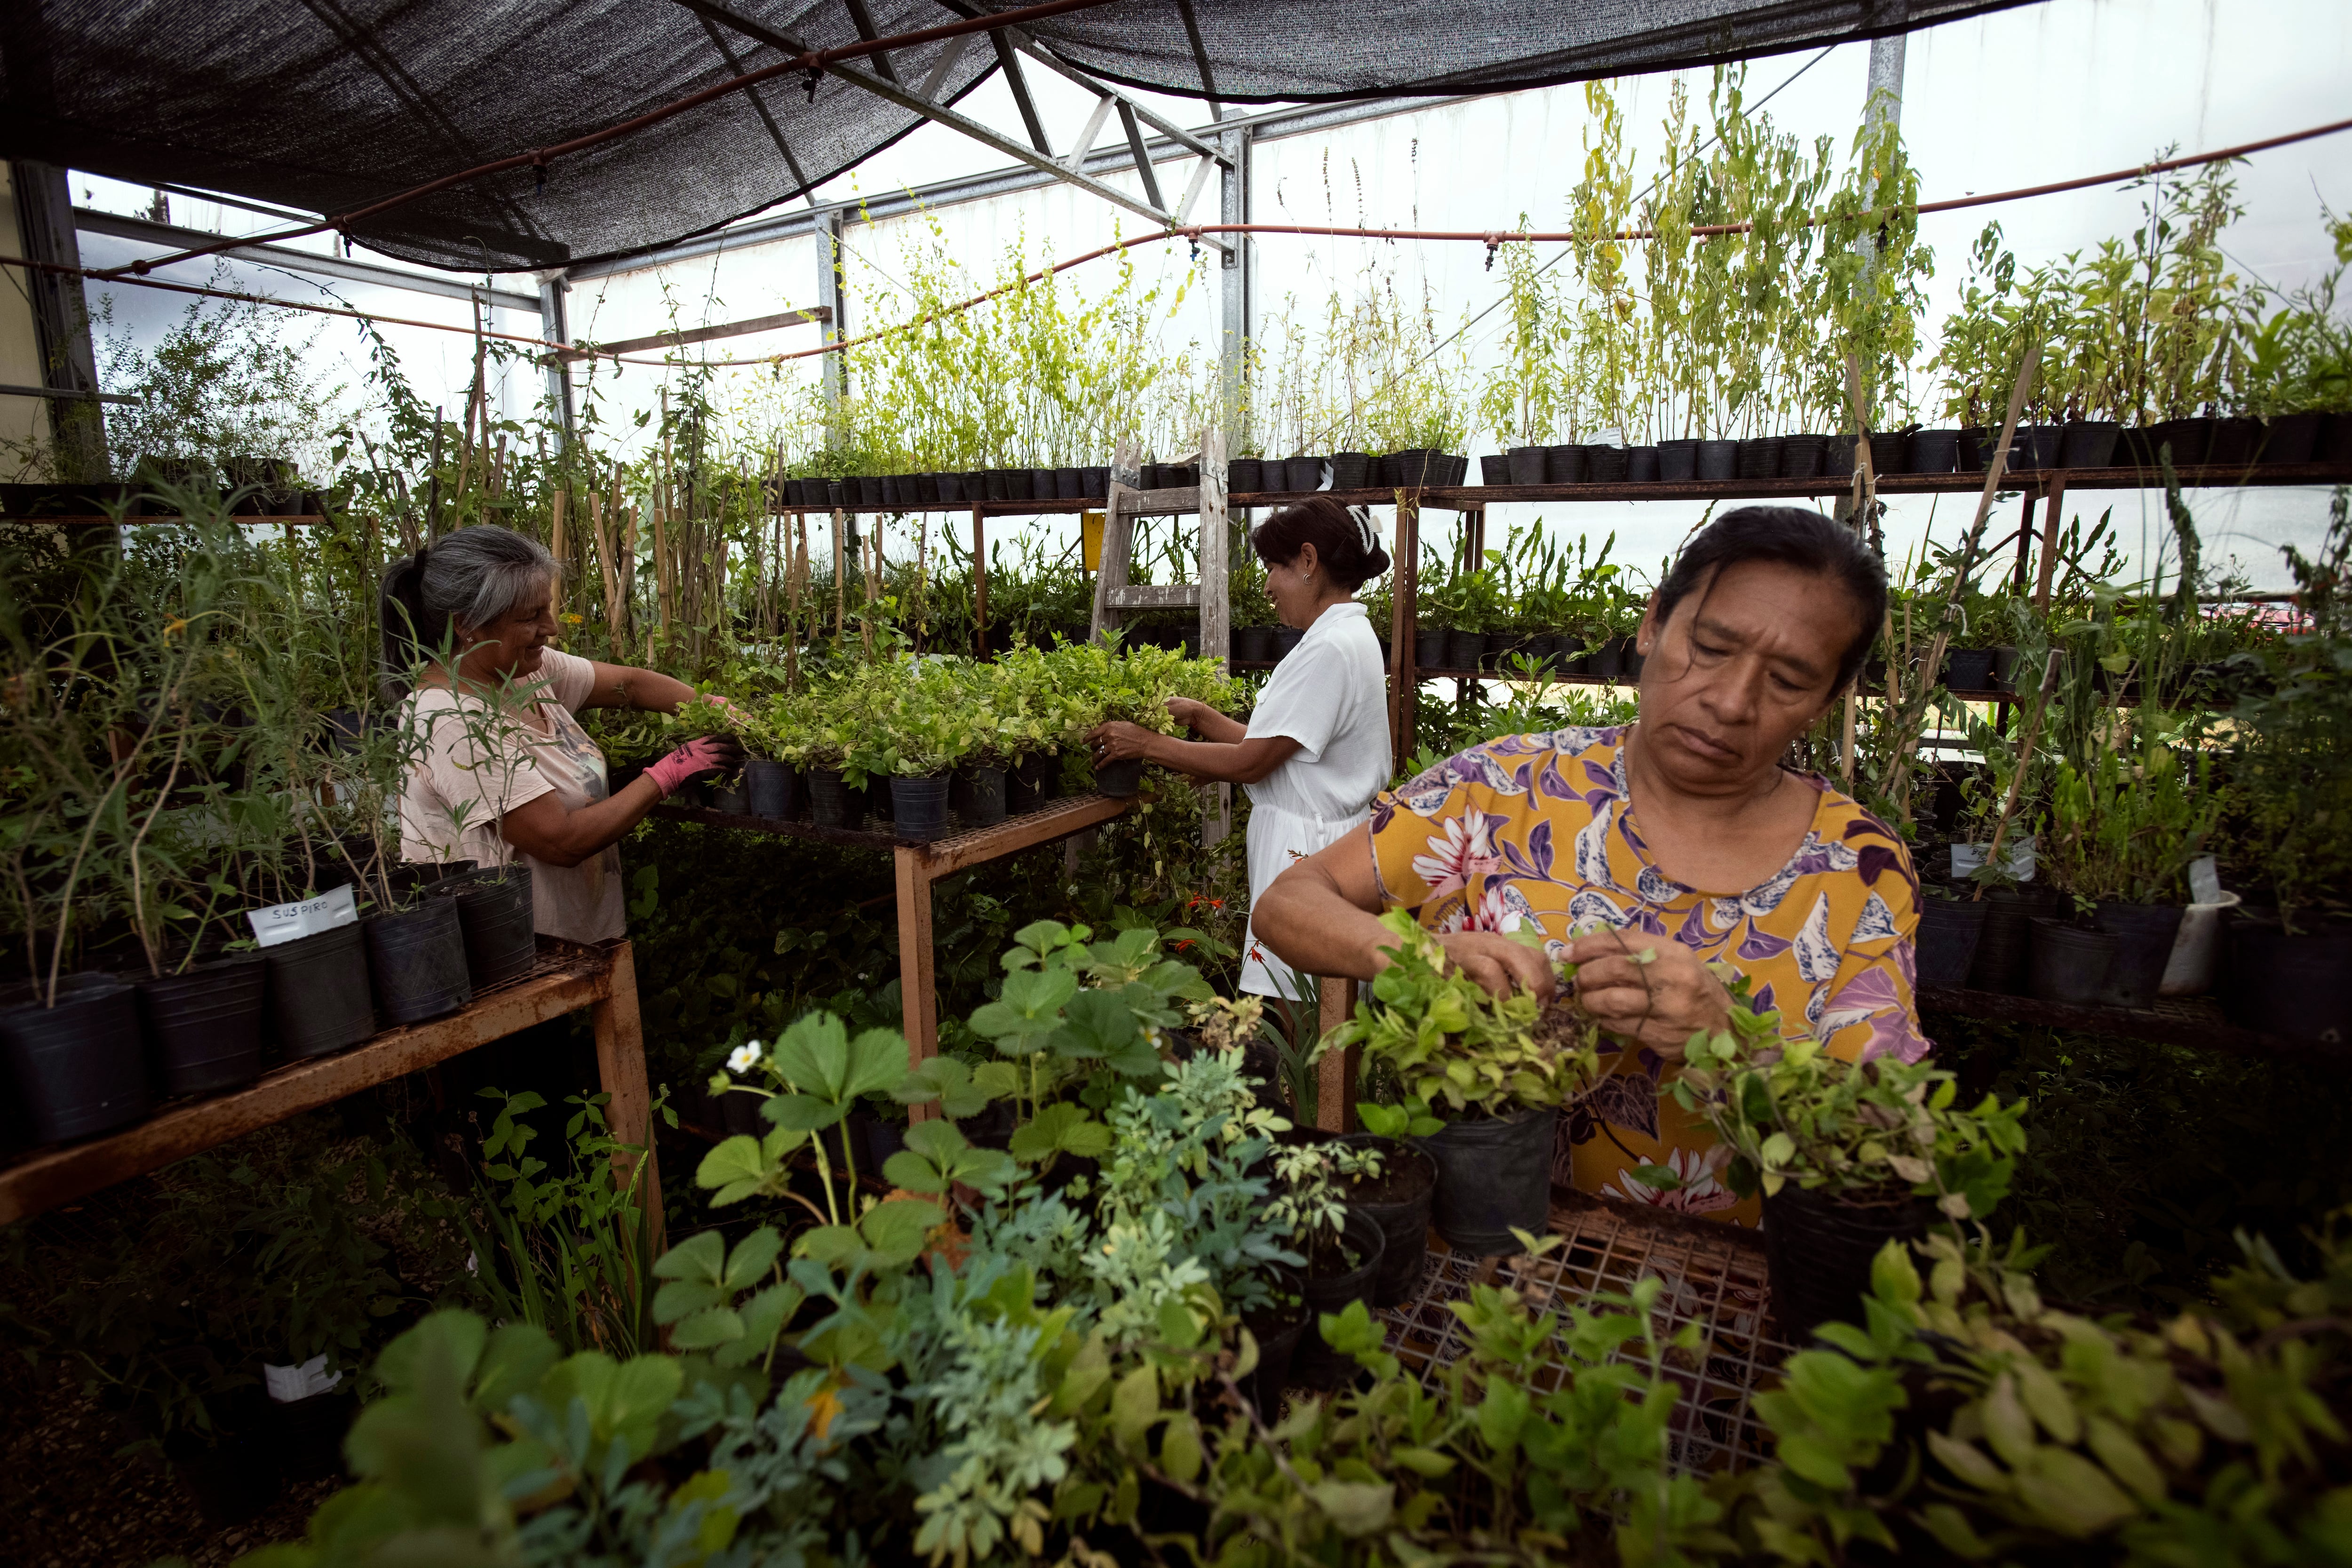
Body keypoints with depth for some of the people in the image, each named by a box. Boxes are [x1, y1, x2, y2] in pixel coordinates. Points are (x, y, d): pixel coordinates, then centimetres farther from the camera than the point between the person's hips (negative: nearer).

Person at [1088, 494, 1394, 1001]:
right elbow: (1269, 742, 13)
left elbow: (1250, 763, -18)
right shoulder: (1349, 636, 14)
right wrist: (1200, 716, 9)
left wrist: (1146, 743, -9)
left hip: (1305, 854, -10)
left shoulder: (1331, 648, -18)